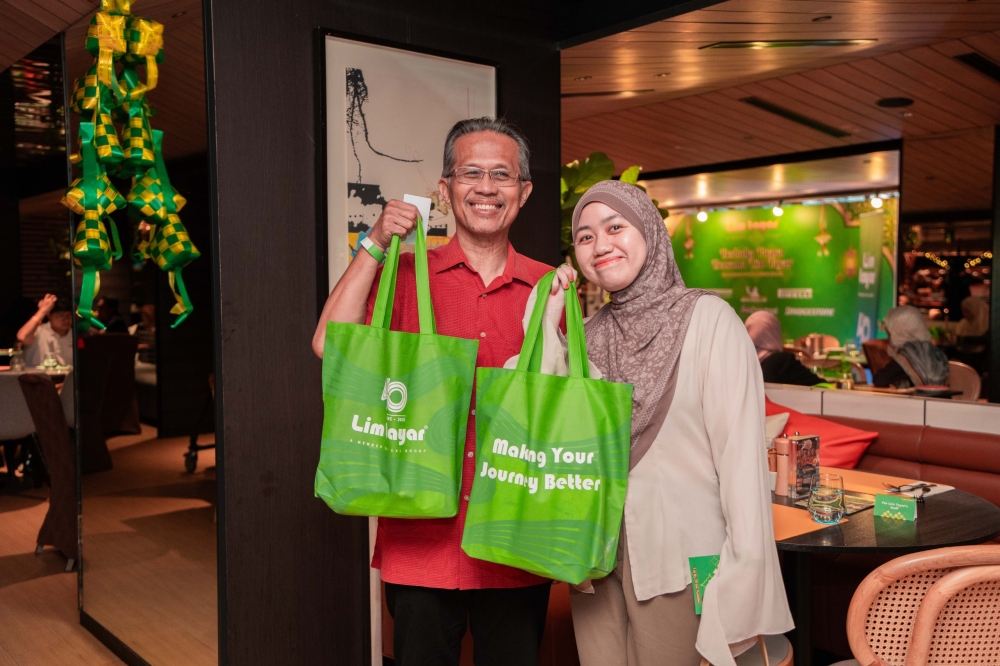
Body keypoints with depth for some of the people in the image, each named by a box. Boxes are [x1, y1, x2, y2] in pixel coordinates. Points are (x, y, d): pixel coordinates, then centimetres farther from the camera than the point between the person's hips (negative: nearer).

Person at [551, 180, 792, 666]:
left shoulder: (706, 319, -10)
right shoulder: (589, 334, 8)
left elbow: (740, 452, -13)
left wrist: (742, 588, -16)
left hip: (678, 559, -5)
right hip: (598, 559, 5)